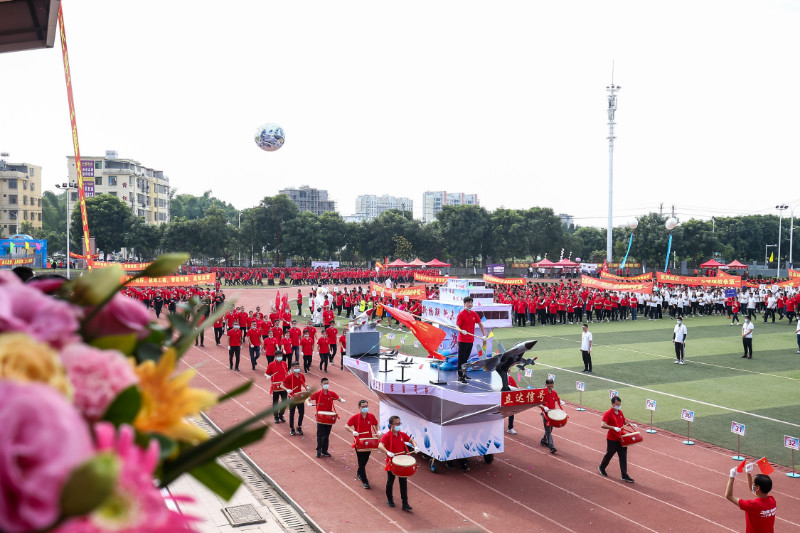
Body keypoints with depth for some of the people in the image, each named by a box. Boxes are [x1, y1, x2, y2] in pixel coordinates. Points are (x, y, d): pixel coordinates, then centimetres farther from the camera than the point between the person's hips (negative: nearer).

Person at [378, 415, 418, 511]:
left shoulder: (402, 434, 0)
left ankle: (405, 503, 10)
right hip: (391, 463, -4)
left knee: (404, 482, 4)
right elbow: (380, 446, -32)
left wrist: (415, 447, -8)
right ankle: (389, 499, 37)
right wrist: (387, 452, -49)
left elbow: (411, 440, 13)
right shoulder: (387, 436, -17)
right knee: (390, 482, 14)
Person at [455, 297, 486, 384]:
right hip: (463, 340, -6)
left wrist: (484, 334, 10)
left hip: (471, 340, 6)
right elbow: (457, 326, -15)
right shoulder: (461, 314, -11)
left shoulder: (474, 314, 7)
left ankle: (464, 374, 28)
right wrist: (461, 331, -35)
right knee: (461, 358, -3)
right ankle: (460, 376, 2)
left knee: (466, 358, 17)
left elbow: (480, 324, 16)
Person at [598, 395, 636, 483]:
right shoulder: (608, 413, -16)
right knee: (609, 454, 12)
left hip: (621, 439, 6)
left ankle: (624, 476, 9)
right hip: (612, 439, -6)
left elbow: (624, 421, 24)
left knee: (623, 457, 4)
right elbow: (602, 425, -27)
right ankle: (601, 468, 37)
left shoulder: (620, 412, 6)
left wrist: (631, 424, 5)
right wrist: (614, 428, -36)